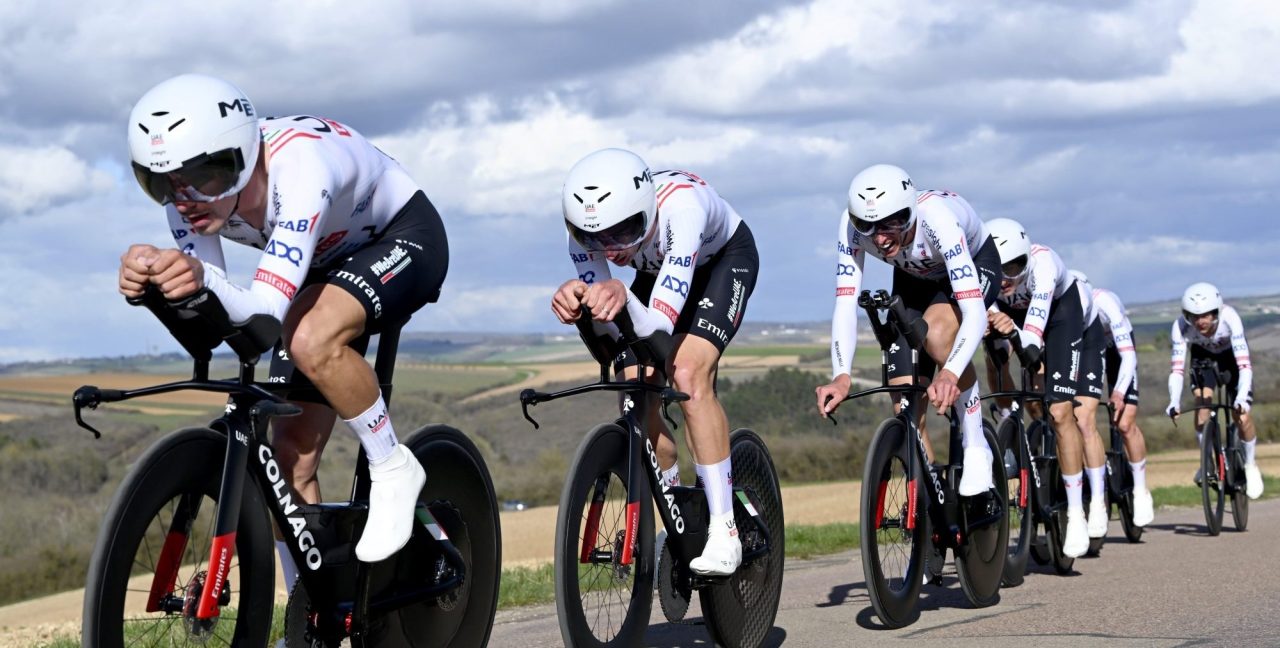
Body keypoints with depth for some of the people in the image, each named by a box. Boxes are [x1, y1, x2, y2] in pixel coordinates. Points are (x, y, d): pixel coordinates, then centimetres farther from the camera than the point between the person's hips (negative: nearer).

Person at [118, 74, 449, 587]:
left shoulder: (297, 165, -40)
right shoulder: (192, 193, -21)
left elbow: (267, 311, -48)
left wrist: (203, 277, -67)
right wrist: (154, 278, -51)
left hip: (403, 238, -7)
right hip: (326, 267, 7)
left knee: (312, 341, -37)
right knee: (291, 459, -3)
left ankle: (392, 470, -13)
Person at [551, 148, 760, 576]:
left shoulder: (680, 207, -44)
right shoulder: (588, 230, -30)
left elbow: (659, 324, -49)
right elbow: (611, 326, -34)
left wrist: (623, 297, -70)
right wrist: (577, 303, -55)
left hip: (725, 257, -5)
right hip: (658, 270, 5)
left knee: (688, 375, -27)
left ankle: (724, 533, -22)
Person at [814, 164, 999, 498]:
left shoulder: (937, 218, -42)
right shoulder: (853, 224, -32)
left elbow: (974, 312, -48)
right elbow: (845, 304, -34)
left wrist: (950, 374, -63)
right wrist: (842, 376, -49)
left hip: (975, 264, -4)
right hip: (915, 277, 4)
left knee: (936, 332, -35)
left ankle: (976, 447, -18)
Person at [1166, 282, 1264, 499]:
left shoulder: (1229, 318, -41)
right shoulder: (1181, 327, -35)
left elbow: (1244, 364, -45)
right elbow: (1177, 369, -38)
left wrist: (1242, 398, -59)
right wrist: (1174, 402, -53)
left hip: (1230, 353, -1)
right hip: (1203, 354, 1)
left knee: (1242, 415, -11)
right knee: (1202, 402, -23)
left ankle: (1251, 466, 14)